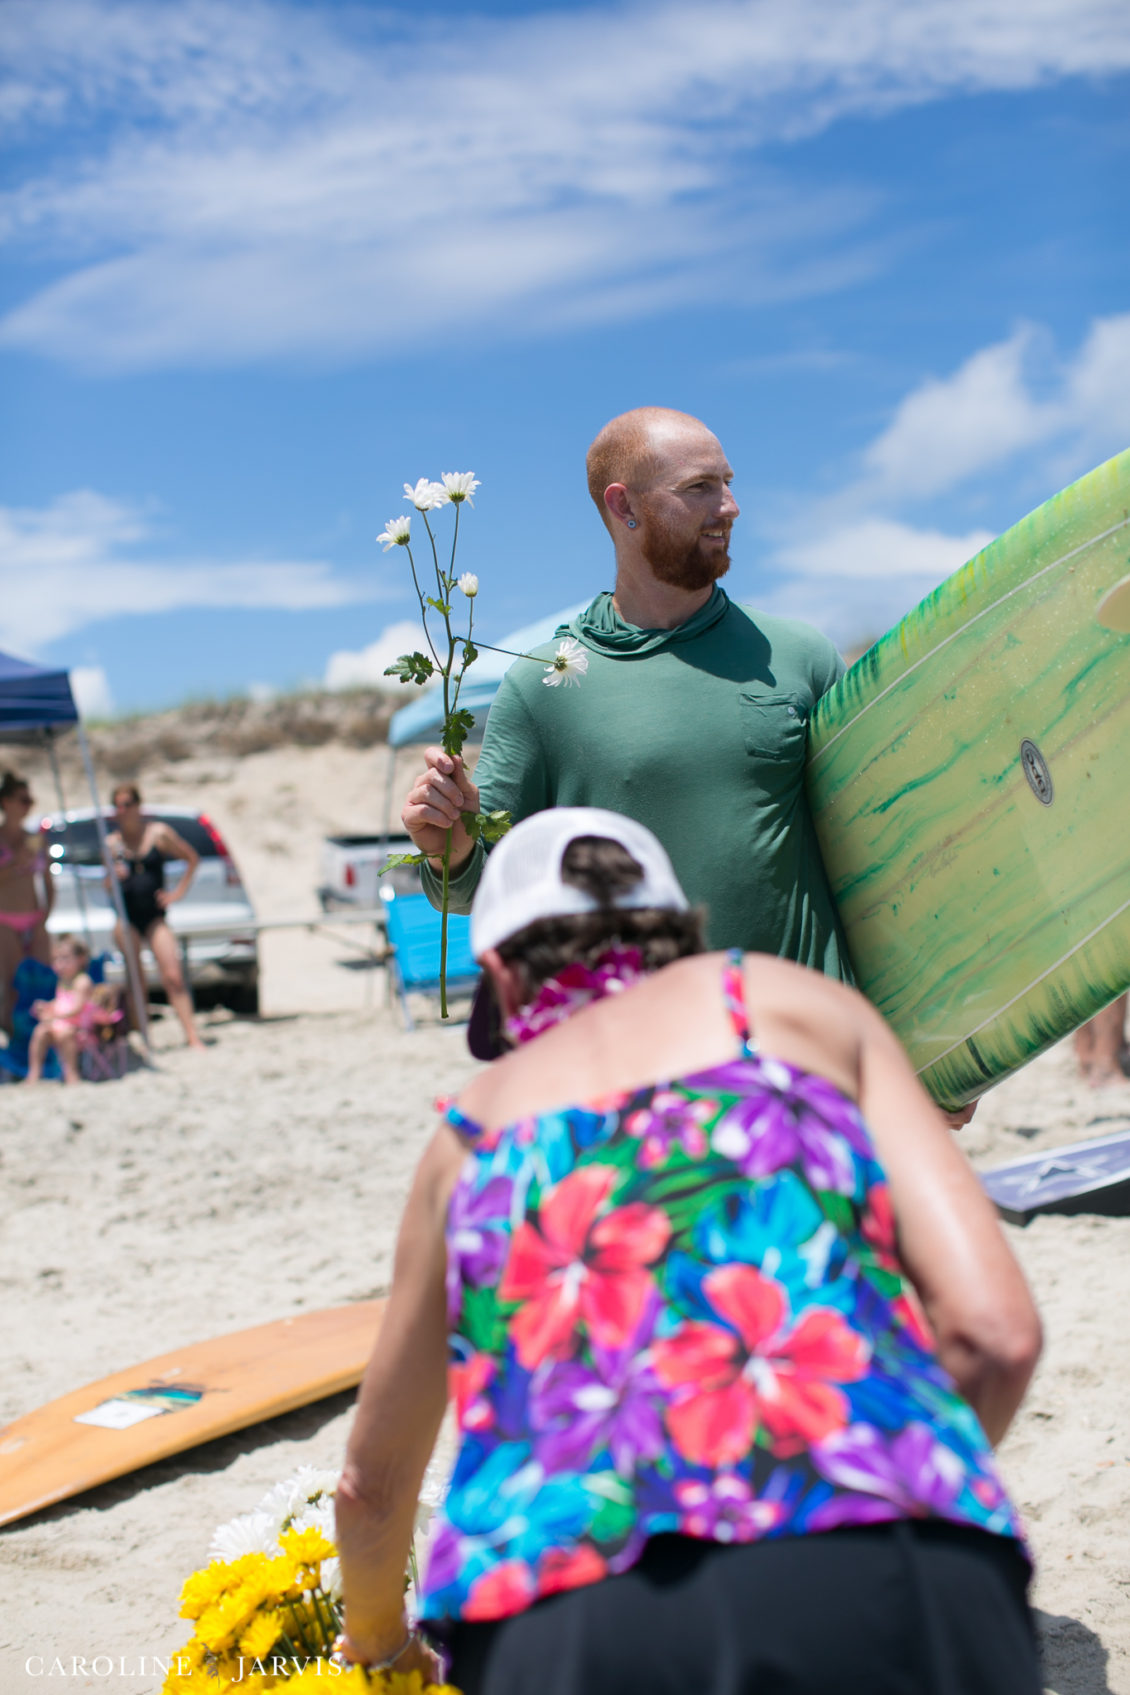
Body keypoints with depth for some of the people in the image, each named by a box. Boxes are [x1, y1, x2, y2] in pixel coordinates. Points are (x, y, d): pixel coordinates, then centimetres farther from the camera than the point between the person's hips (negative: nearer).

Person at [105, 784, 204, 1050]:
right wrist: (114, 876, -13)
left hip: (155, 916, -2)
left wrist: (178, 892, 4)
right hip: (126, 919, 2)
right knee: (135, 982, 3)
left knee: (173, 977, -11)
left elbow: (192, 859, 10)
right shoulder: (112, 842, 5)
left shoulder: (159, 833, 0)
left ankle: (193, 1037, -12)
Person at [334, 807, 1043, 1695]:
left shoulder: (473, 1125, 30)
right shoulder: (802, 1004, 25)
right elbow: (995, 1330, 12)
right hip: (887, 1583, -1)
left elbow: (372, 1481, 43)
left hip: (569, 1623, 1)